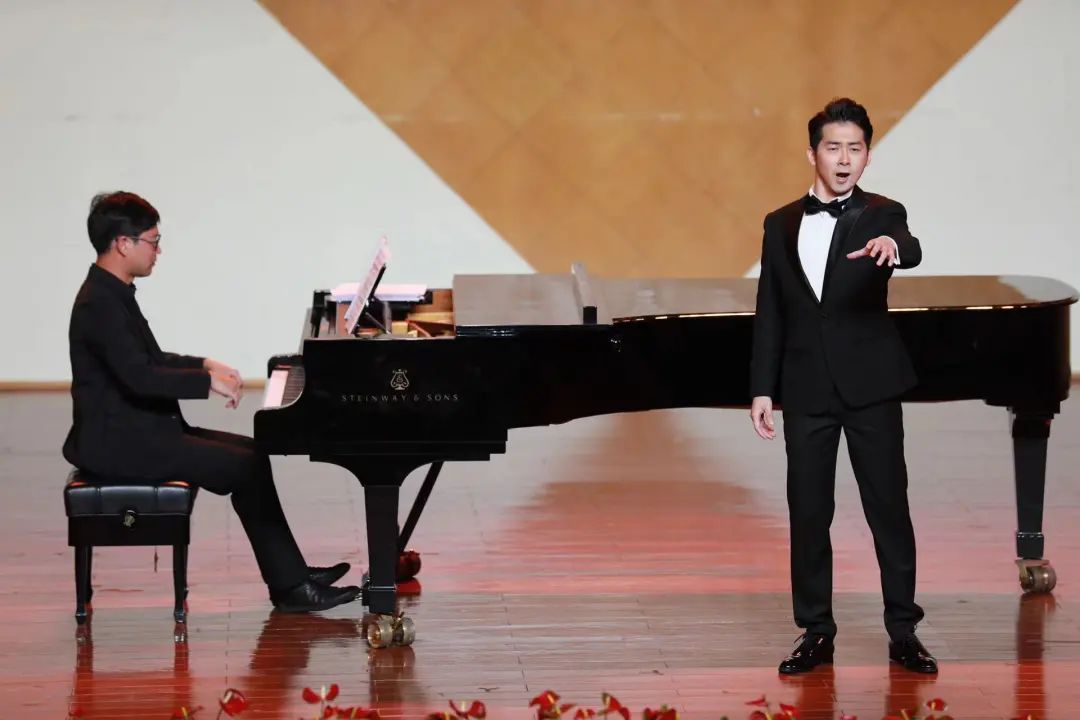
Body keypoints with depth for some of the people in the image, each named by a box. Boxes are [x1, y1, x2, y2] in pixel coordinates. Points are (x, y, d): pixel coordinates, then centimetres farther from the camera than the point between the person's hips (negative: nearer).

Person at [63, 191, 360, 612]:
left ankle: (290, 577, 8)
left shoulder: (113, 294, 13)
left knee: (252, 452, 8)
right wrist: (207, 381, -19)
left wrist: (205, 366, 13)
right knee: (245, 467, -13)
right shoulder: (100, 304, -20)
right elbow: (138, 376, -29)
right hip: (119, 441, -11)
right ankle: (290, 586, -6)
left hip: (141, 429, 11)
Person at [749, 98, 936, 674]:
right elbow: (769, 314, 10)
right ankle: (816, 633, 13)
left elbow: (911, 252, -24)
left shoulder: (882, 215, 0)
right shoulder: (780, 225, 9)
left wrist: (892, 245, -49)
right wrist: (763, 389, 5)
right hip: (806, 390, 3)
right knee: (808, 513, 5)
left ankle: (903, 632, 7)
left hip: (869, 386, -2)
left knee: (889, 507, 0)